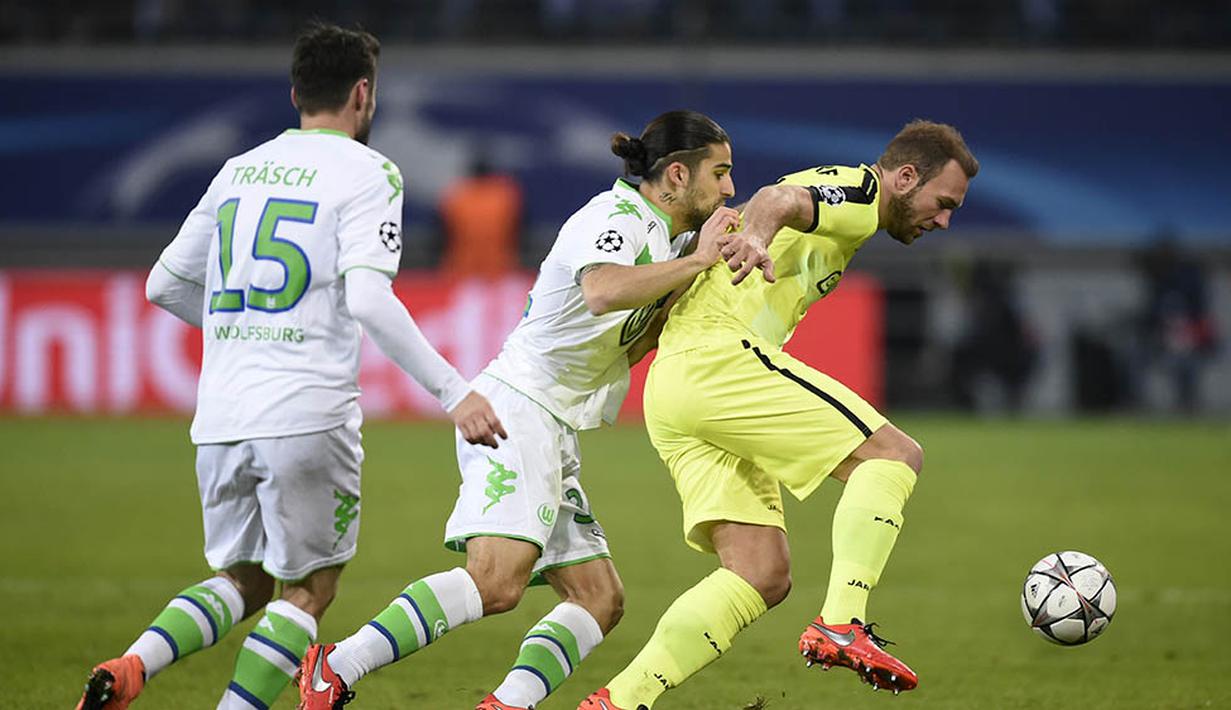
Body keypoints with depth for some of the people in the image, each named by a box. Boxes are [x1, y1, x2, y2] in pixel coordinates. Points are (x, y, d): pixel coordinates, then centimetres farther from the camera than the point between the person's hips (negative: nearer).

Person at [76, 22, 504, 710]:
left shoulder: (239, 170, 15)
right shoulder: (367, 172, -3)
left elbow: (164, 284, 21)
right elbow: (367, 298, -17)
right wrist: (453, 390, -16)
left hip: (220, 419, 5)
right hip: (308, 414, -5)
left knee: (243, 581, 18)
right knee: (308, 590, 10)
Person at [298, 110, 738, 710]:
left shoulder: (658, 234, 19)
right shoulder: (615, 215, -10)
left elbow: (626, 350, 24)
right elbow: (602, 292, -33)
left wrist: (695, 287, 13)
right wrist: (695, 261, -24)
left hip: (552, 434, 11)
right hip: (516, 407, -11)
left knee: (600, 598, 2)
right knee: (498, 580, -26)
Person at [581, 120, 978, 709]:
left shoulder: (834, 193, 29)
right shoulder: (857, 189, -1)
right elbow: (780, 198, -22)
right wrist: (756, 236, -43)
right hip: (718, 357, -10)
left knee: (764, 576, 1)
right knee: (893, 455, -11)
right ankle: (841, 623, -24)